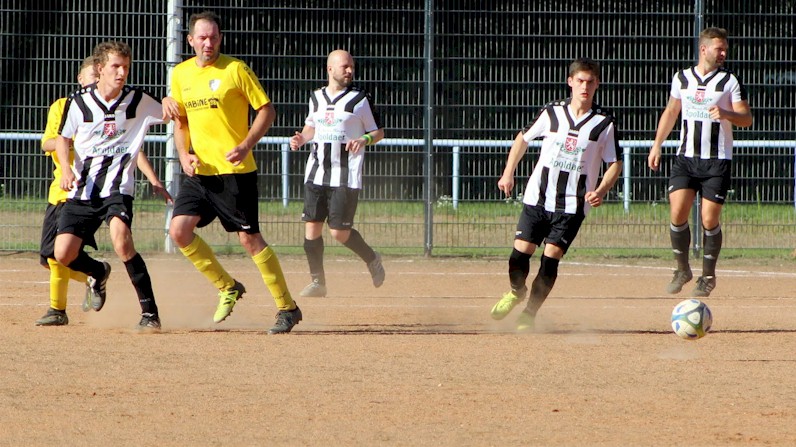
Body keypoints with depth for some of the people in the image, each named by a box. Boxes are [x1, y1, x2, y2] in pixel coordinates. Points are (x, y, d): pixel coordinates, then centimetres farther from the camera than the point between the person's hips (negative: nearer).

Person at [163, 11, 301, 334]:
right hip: (199, 172, 6)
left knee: (249, 238, -7)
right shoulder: (181, 74, 10)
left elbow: (267, 110, -5)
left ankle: (288, 308, 3)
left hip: (235, 171, -6)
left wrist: (246, 145, -17)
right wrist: (184, 155, 4)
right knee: (179, 230, -5)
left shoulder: (235, 70, -7)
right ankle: (228, 288, 12)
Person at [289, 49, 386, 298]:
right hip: (316, 173, 4)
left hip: (346, 175, -4)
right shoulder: (316, 97, 11)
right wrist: (302, 139, 3)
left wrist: (365, 139, -18)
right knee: (311, 227, -1)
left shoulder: (360, 99, -2)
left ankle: (372, 259, 19)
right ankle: (317, 282, 8)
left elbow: (378, 132, 3)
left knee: (339, 232, -7)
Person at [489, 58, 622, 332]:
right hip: (538, 196, 2)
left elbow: (614, 163, 3)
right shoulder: (553, 113, 2)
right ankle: (516, 292, 28)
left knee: (551, 257, -10)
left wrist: (601, 191, -14)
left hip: (573, 205, -2)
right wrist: (508, 173, 11)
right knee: (520, 252, -4)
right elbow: (523, 138, 17)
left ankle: (529, 315, 5)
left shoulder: (604, 123, -3)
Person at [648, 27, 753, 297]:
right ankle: (682, 270, 11)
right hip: (685, 158, 2)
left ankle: (708, 276, 12)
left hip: (717, 161, -2)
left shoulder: (729, 81, -1)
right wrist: (657, 146, 17)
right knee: (677, 213, -8)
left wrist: (725, 114, -24)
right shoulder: (682, 78, 8)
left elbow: (746, 119, -4)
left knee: (709, 220, -5)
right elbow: (671, 112, 21)